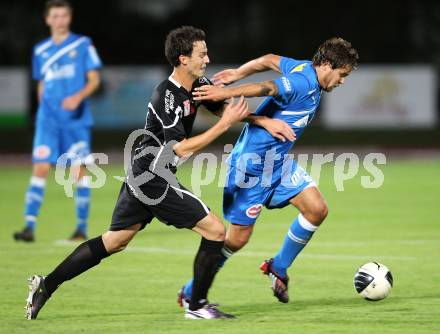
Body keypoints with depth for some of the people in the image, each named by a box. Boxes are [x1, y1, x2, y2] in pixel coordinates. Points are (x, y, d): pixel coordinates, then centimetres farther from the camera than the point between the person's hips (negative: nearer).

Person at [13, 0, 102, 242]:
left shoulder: (83, 45, 1)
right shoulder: (40, 50, 11)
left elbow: (94, 80, -1)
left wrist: (79, 97, -18)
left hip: (76, 119, -2)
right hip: (48, 119, 2)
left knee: (79, 171, -1)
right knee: (40, 169, -8)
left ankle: (82, 227, 9)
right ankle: (29, 226, -11)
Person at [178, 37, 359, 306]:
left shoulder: (305, 69, 5)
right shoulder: (304, 83, -24)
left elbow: (271, 60, 16)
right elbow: (267, 89, -35)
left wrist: (238, 74, 22)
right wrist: (226, 93, -44)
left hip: (277, 162, 9)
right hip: (252, 164, -9)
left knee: (317, 210, -3)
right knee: (238, 237, -2)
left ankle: (278, 268, 15)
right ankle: (190, 294, 14)